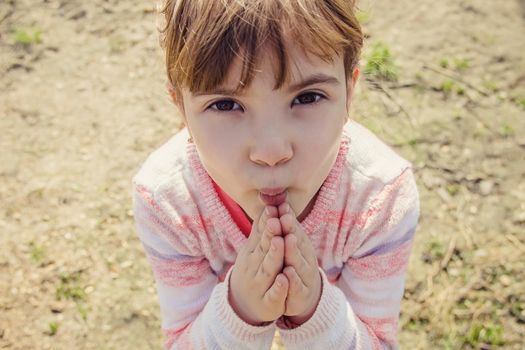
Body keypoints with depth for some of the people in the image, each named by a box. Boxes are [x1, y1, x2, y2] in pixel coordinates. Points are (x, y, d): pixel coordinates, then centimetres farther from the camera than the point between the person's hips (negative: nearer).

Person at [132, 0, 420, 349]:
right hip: (218, 316, 0)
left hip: (329, 307, 0)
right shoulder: (161, 198, -34)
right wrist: (239, 310, -44)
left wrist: (315, 309, -44)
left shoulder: (386, 196, -35)